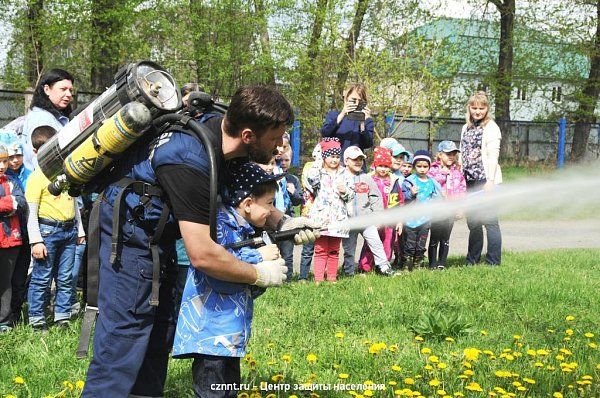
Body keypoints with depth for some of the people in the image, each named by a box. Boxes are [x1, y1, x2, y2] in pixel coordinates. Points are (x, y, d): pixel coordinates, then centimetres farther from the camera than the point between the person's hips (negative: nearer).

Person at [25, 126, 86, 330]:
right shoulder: (37, 177, -7)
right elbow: (31, 213, -10)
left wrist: (79, 230, 22)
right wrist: (35, 241, -15)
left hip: (69, 231, 6)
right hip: (47, 230, -6)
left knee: (66, 278, 10)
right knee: (42, 278, -1)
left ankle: (63, 316, 18)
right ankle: (36, 319, 8)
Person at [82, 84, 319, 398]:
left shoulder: (223, 130, -7)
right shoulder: (190, 162, -34)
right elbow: (202, 255, -34)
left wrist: (282, 222, -5)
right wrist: (260, 275, -21)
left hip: (157, 234, 10)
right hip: (130, 235, -10)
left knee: (159, 334, 12)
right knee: (125, 336, -13)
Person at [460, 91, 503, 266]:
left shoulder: (491, 127, -4)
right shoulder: (466, 128, 17)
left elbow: (493, 155, -12)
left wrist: (490, 181, -18)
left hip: (485, 180, -7)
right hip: (470, 180, 7)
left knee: (489, 221, -7)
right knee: (473, 223, 12)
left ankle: (493, 261, -3)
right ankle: (472, 260, 21)